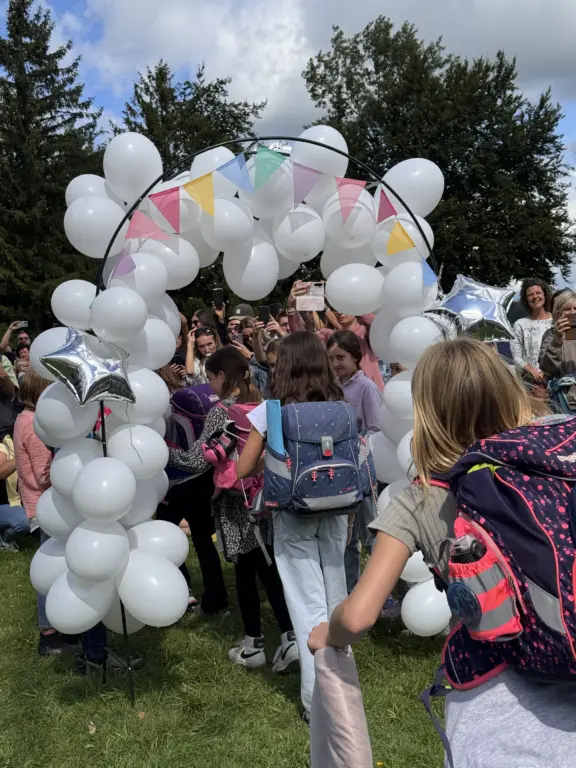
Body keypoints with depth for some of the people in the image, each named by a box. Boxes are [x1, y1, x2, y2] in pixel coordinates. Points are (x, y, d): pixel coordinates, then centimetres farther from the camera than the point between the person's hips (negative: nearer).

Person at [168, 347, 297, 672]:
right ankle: (291, 637, 2)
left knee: (246, 573, 7)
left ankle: (254, 645, 19)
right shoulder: (262, 403, 6)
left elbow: (198, 462, -15)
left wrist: (165, 450, -3)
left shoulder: (221, 411, -13)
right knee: (271, 569, 9)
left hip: (238, 503, -5)